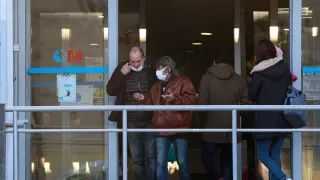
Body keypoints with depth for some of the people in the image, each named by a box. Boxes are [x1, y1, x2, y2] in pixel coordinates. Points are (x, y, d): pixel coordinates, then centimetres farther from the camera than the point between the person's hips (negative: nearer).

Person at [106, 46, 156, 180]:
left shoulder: (151, 71, -2)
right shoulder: (122, 70, 2)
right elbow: (110, 91, -3)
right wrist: (121, 74, -13)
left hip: (149, 121, -1)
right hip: (131, 122, 1)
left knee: (150, 157, 3)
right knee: (136, 158, 9)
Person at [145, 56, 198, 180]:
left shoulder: (183, 81, 0)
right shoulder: (156, 86, 17)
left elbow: (192, 99, -12)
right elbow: (150, 104, 24)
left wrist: (175, 98, -22)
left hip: (180, 129, -4)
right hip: (161, 130, 4)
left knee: (182, 162, 5)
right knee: (160, 163, -1)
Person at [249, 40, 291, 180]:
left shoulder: (259, 74, -13)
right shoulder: (285, 69, 2)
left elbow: (251, 96, -4)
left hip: (265, 121, -5)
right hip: (282, 120, 5)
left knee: (264, 155, 4)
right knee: (275, 155, 14)